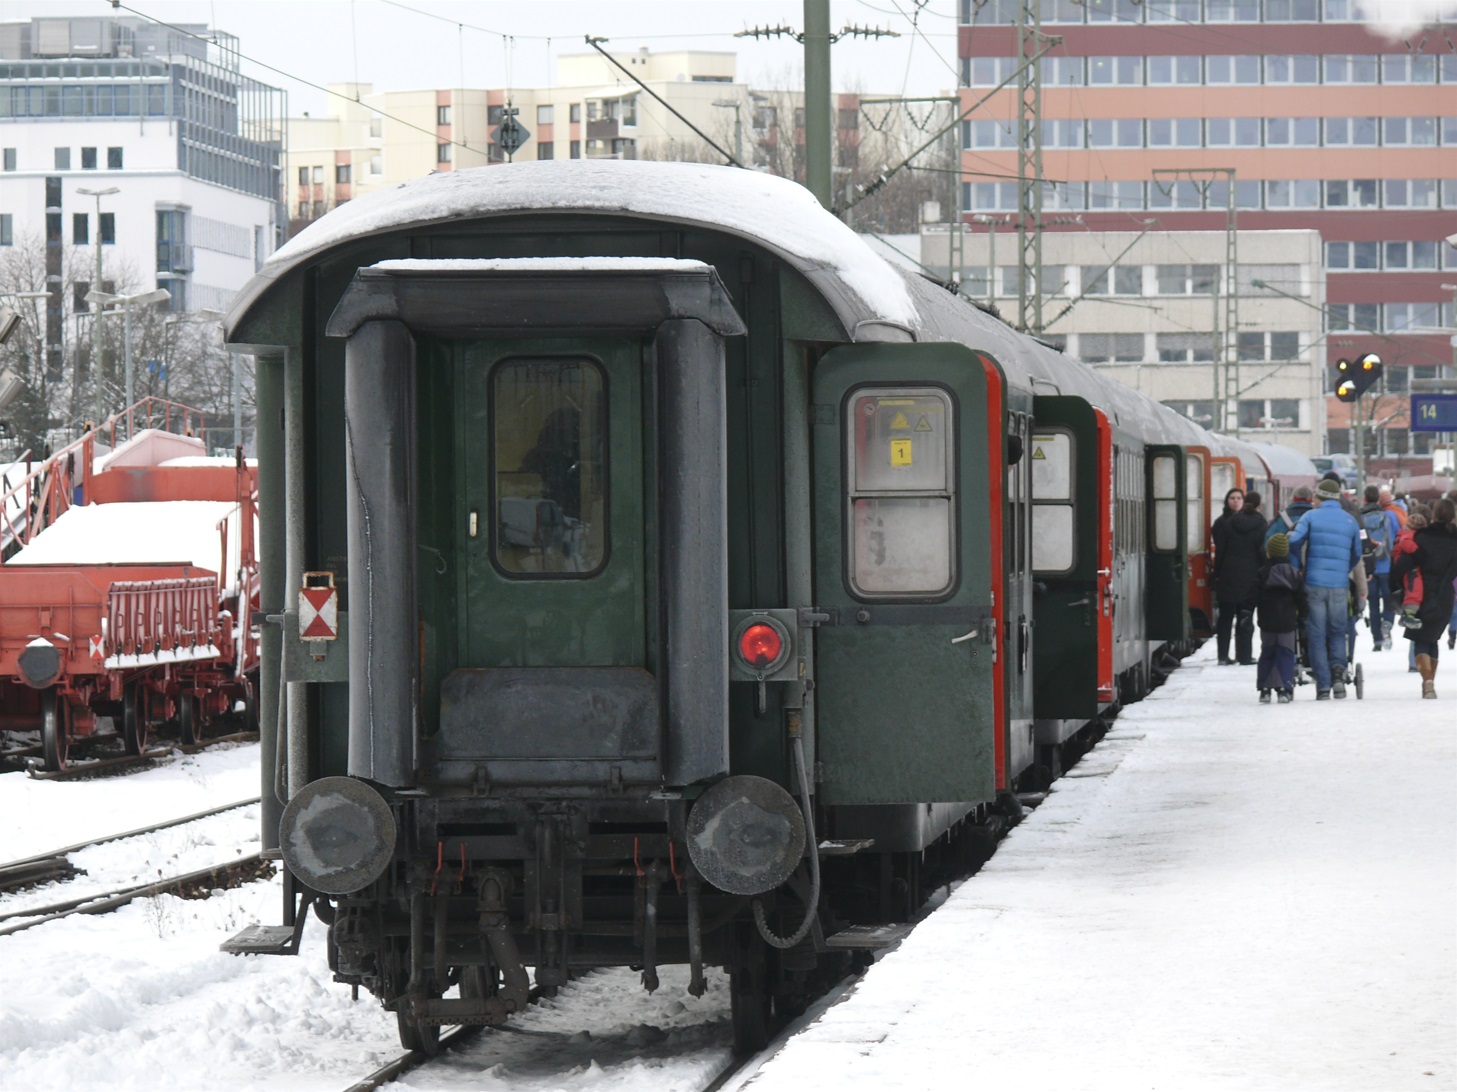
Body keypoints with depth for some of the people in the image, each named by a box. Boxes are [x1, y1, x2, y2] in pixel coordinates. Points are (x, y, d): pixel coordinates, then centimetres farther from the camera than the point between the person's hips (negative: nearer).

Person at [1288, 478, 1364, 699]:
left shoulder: (1311, 516, 1)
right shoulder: (1350, 520, 9)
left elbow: (1294, 542, -11)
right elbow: (1356, 555, 15)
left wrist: (1296, 571, 2)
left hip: (1314, 583, -2)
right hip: (1340, 585, 2)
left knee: (1317, 635, 3)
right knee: (1337, 632, 15)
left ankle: (1323, 686, -3)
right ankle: (1338, 669, -13)